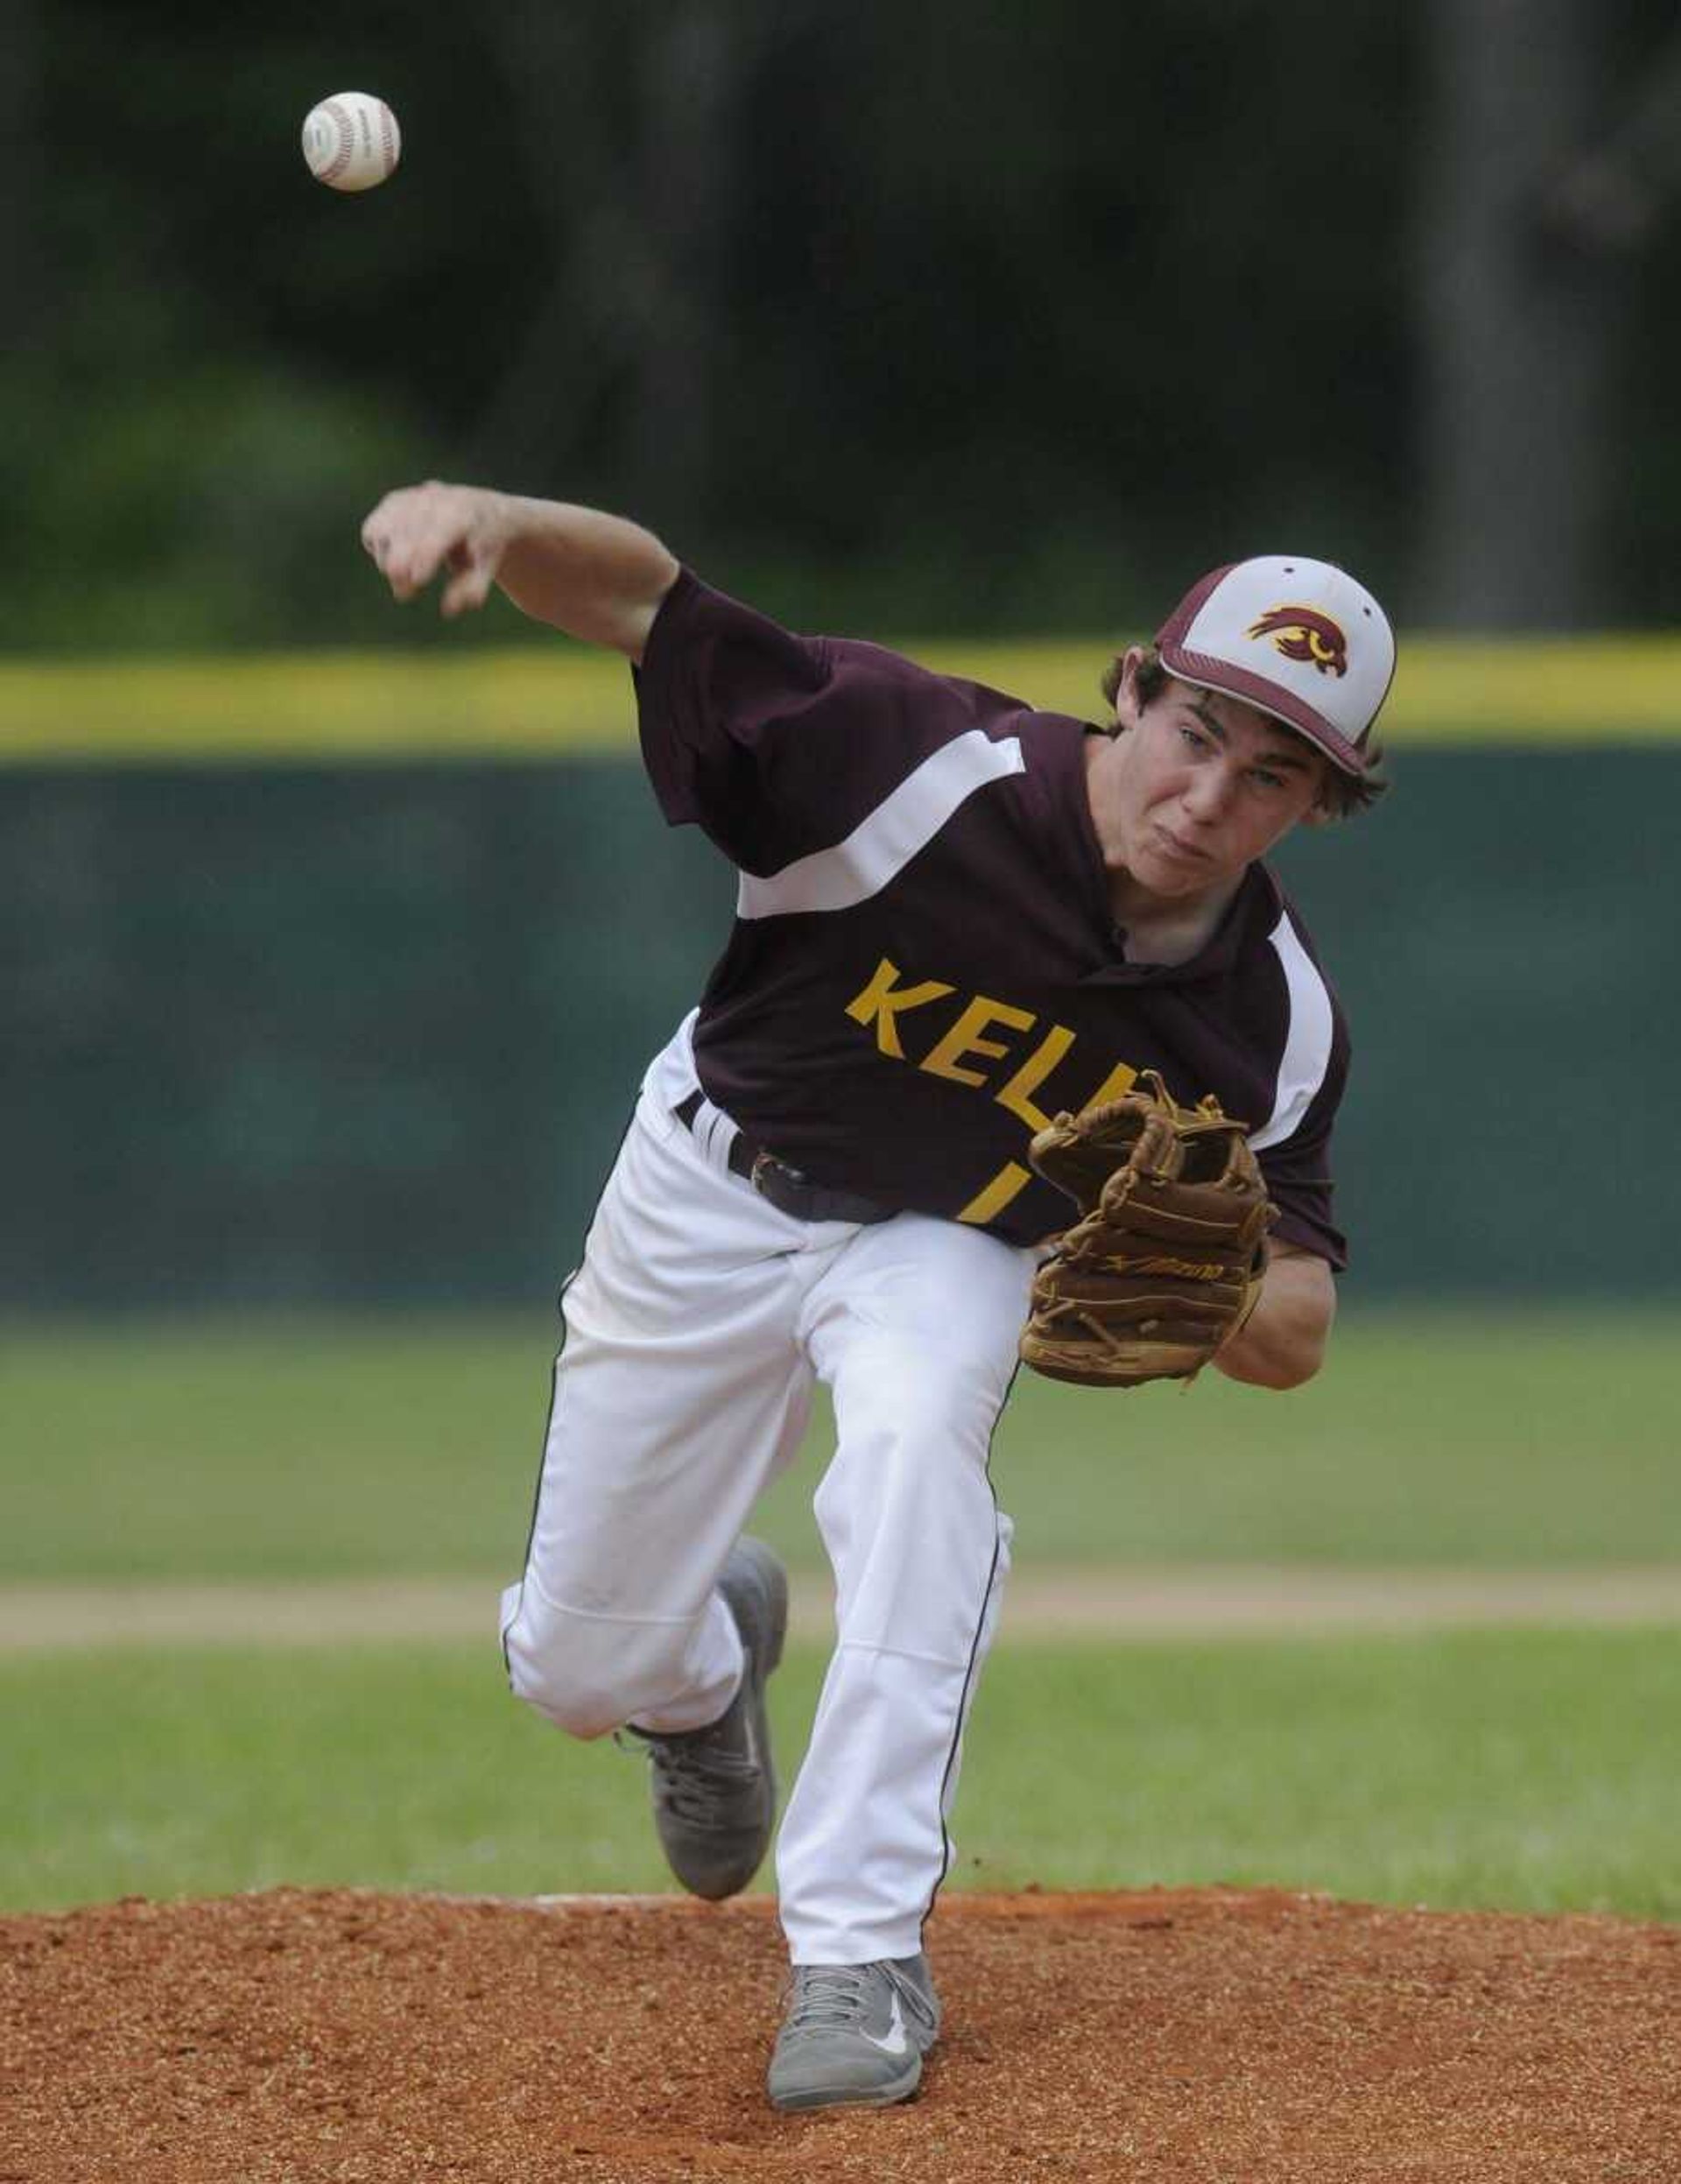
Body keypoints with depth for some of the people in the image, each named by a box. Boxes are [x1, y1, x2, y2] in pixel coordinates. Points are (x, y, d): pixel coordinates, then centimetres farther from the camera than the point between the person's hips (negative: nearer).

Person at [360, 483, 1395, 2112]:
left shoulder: (1270, 1017, -22)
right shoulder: (927, 768, -31)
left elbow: (1295, 1337, -14)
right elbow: (645, 595, -32)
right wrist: (490, 518, -54)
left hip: (949, 1243, 0)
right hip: (716, 1186, 0)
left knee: (915, 1437, -35)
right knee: (580, 1670, 6)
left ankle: (858, 1955, -28)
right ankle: (713, 1667, 47)